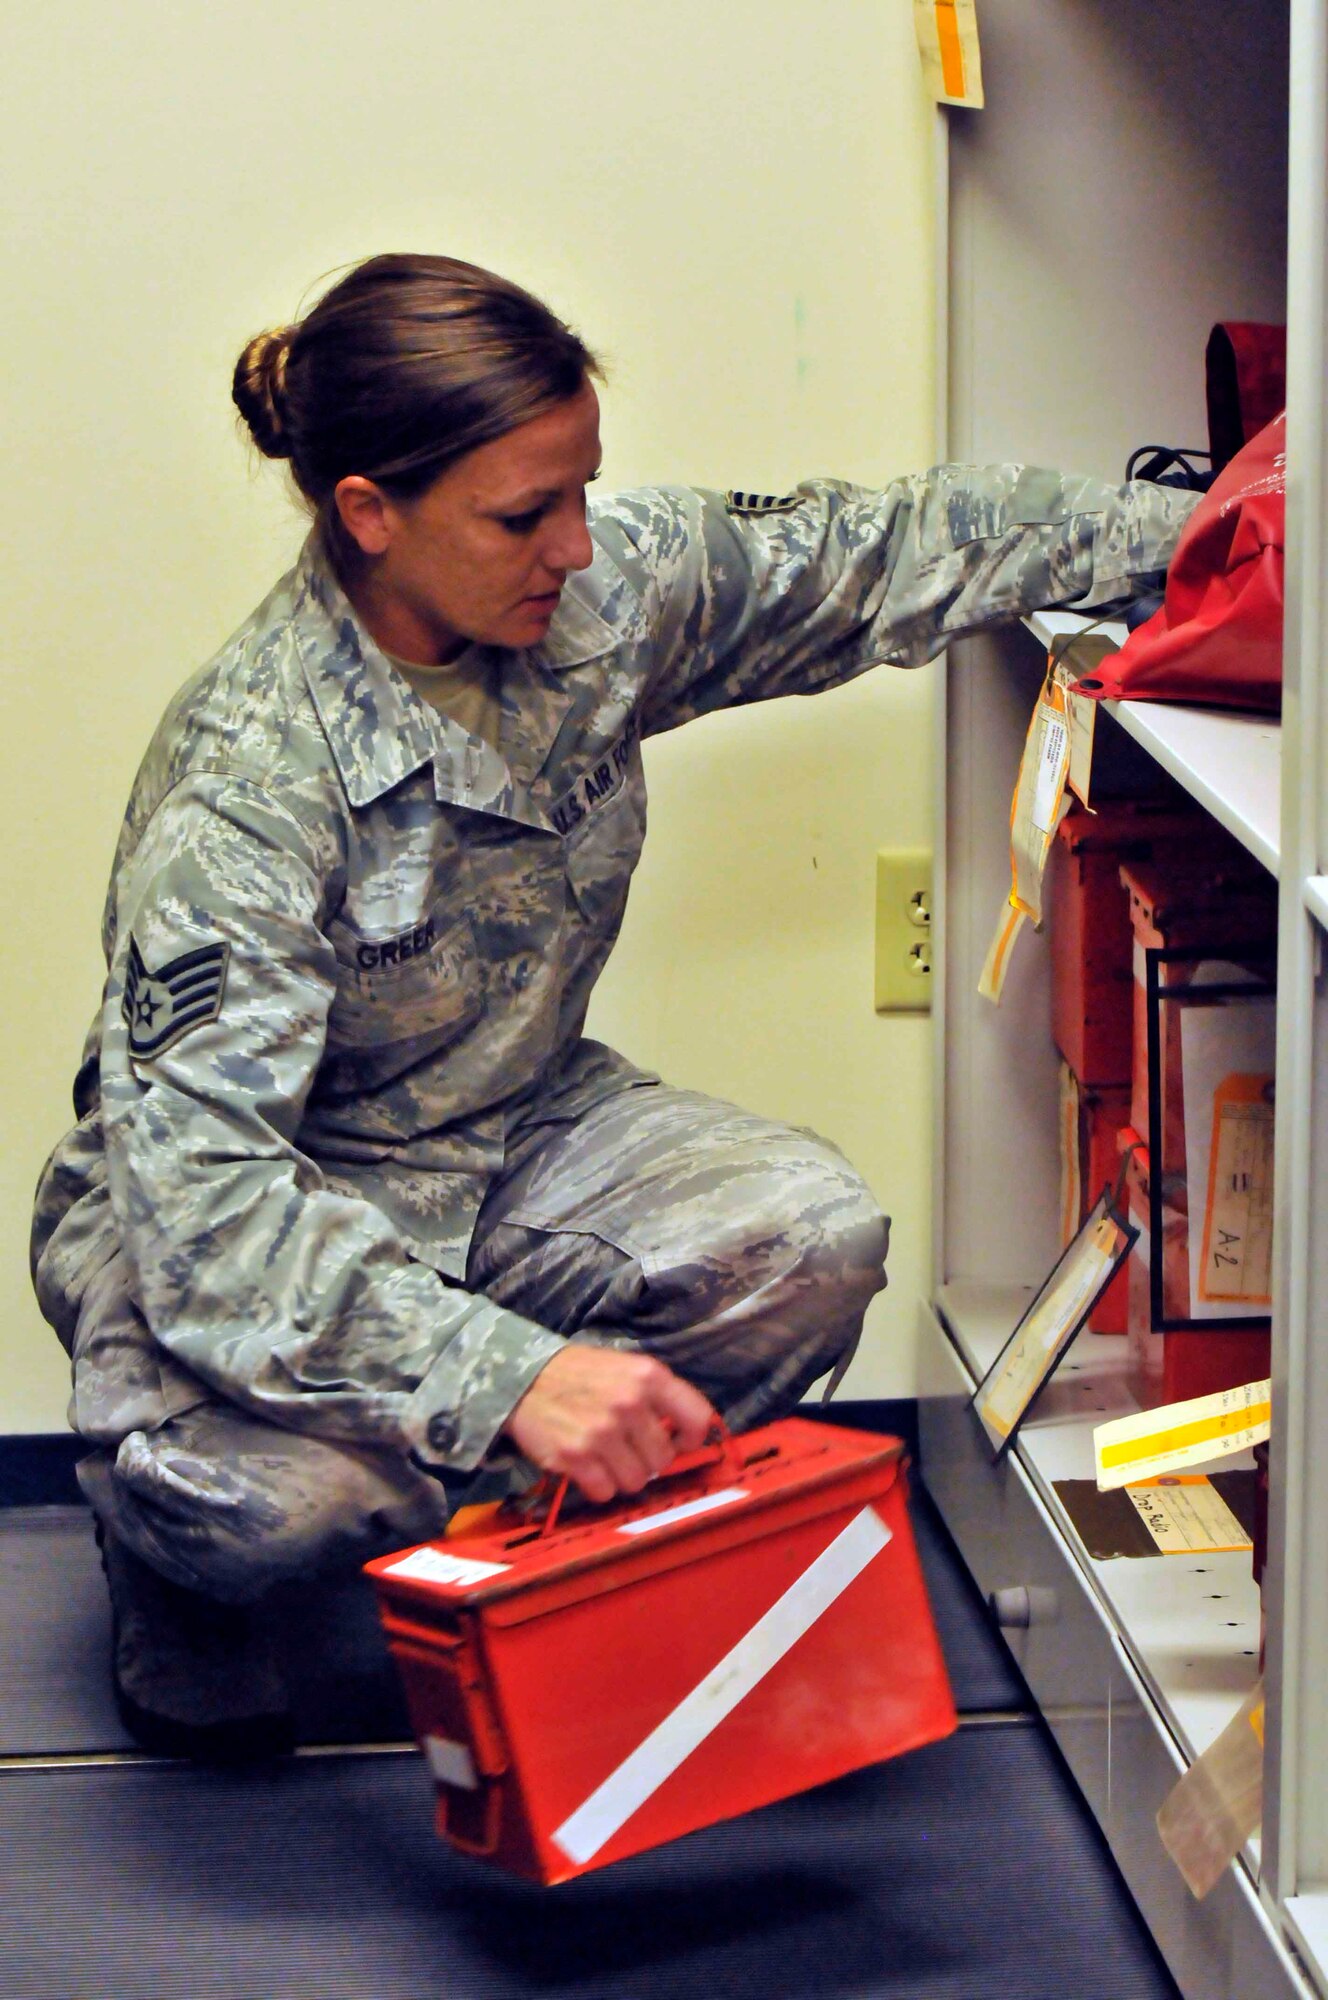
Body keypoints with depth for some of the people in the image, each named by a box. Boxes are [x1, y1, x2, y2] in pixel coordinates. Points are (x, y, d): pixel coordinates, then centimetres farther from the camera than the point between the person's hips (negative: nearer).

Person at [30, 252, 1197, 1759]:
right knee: (280, 1483, -37)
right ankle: (173, 1559, 3)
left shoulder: (608, 590, -12)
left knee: (813, 1242, -22)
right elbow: (203, 1189, -38)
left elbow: (876, 551, 4)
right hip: (268, 1204, -6)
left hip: (515, 1142, 6)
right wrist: (509, 1373, -50)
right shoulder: (241, 782, -31)